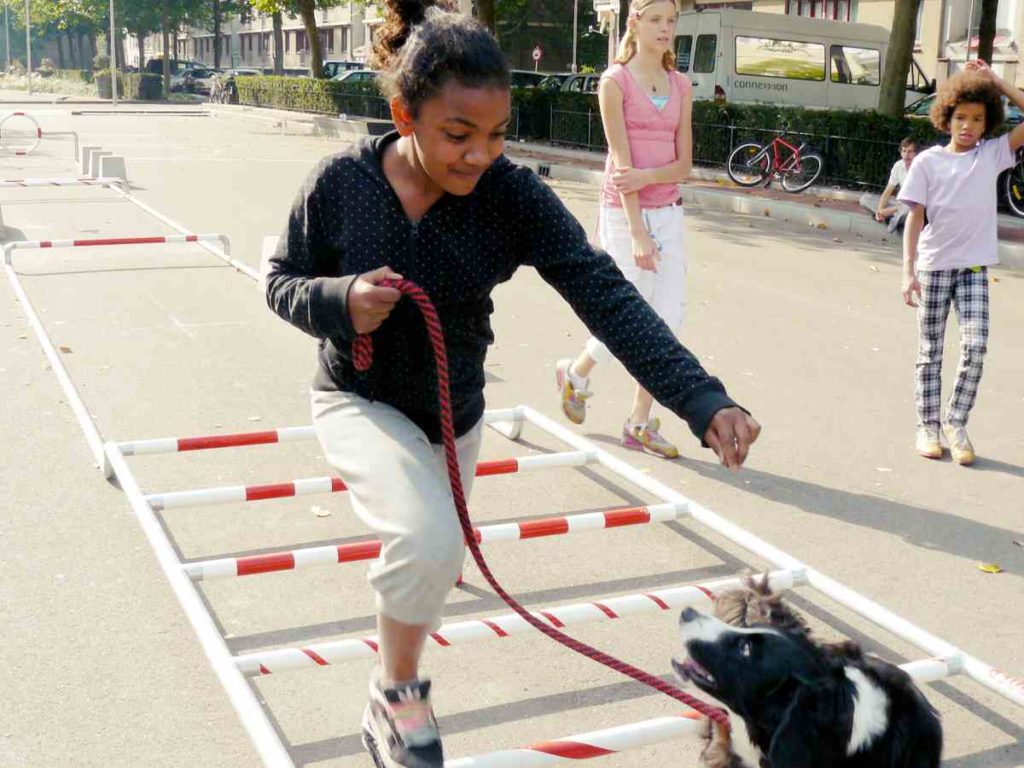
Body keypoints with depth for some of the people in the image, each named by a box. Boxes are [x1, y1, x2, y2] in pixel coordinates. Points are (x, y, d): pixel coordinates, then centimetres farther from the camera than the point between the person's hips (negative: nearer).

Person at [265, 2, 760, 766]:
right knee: (429, 539, -30)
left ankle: (390, 707, 53)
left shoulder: (513, 196, -22)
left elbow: (605, 294, -30)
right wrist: (341, 300, -32)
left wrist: (702, 398, -41)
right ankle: (400, 691, 1)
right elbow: (283, 281, -8)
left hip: (455, 412, 3)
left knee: (430, 569, 21)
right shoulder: (341, 184, -22)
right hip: (361, 400, -3)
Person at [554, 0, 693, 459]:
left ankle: (639, 425, 14)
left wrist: (647, 176, -16)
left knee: (667, 320, 2)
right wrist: (637, 232, -19)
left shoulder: (680, 87, 9)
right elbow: (622, 162, -13)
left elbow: (684, 164, 5)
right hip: (625, 213, -5)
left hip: (669, 212, 6)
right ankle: (574, 374, 27)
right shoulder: (615, 82, -6)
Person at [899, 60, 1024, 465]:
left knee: (976, 346, -10)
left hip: (974, 267, 1)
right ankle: (927, 426, 16)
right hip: (933, 267, -1)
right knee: (930, 351, 7)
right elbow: (915, 217, -4)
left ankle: (956, 424, 4)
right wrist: (908, 271, -11)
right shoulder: (928, 162, -2)